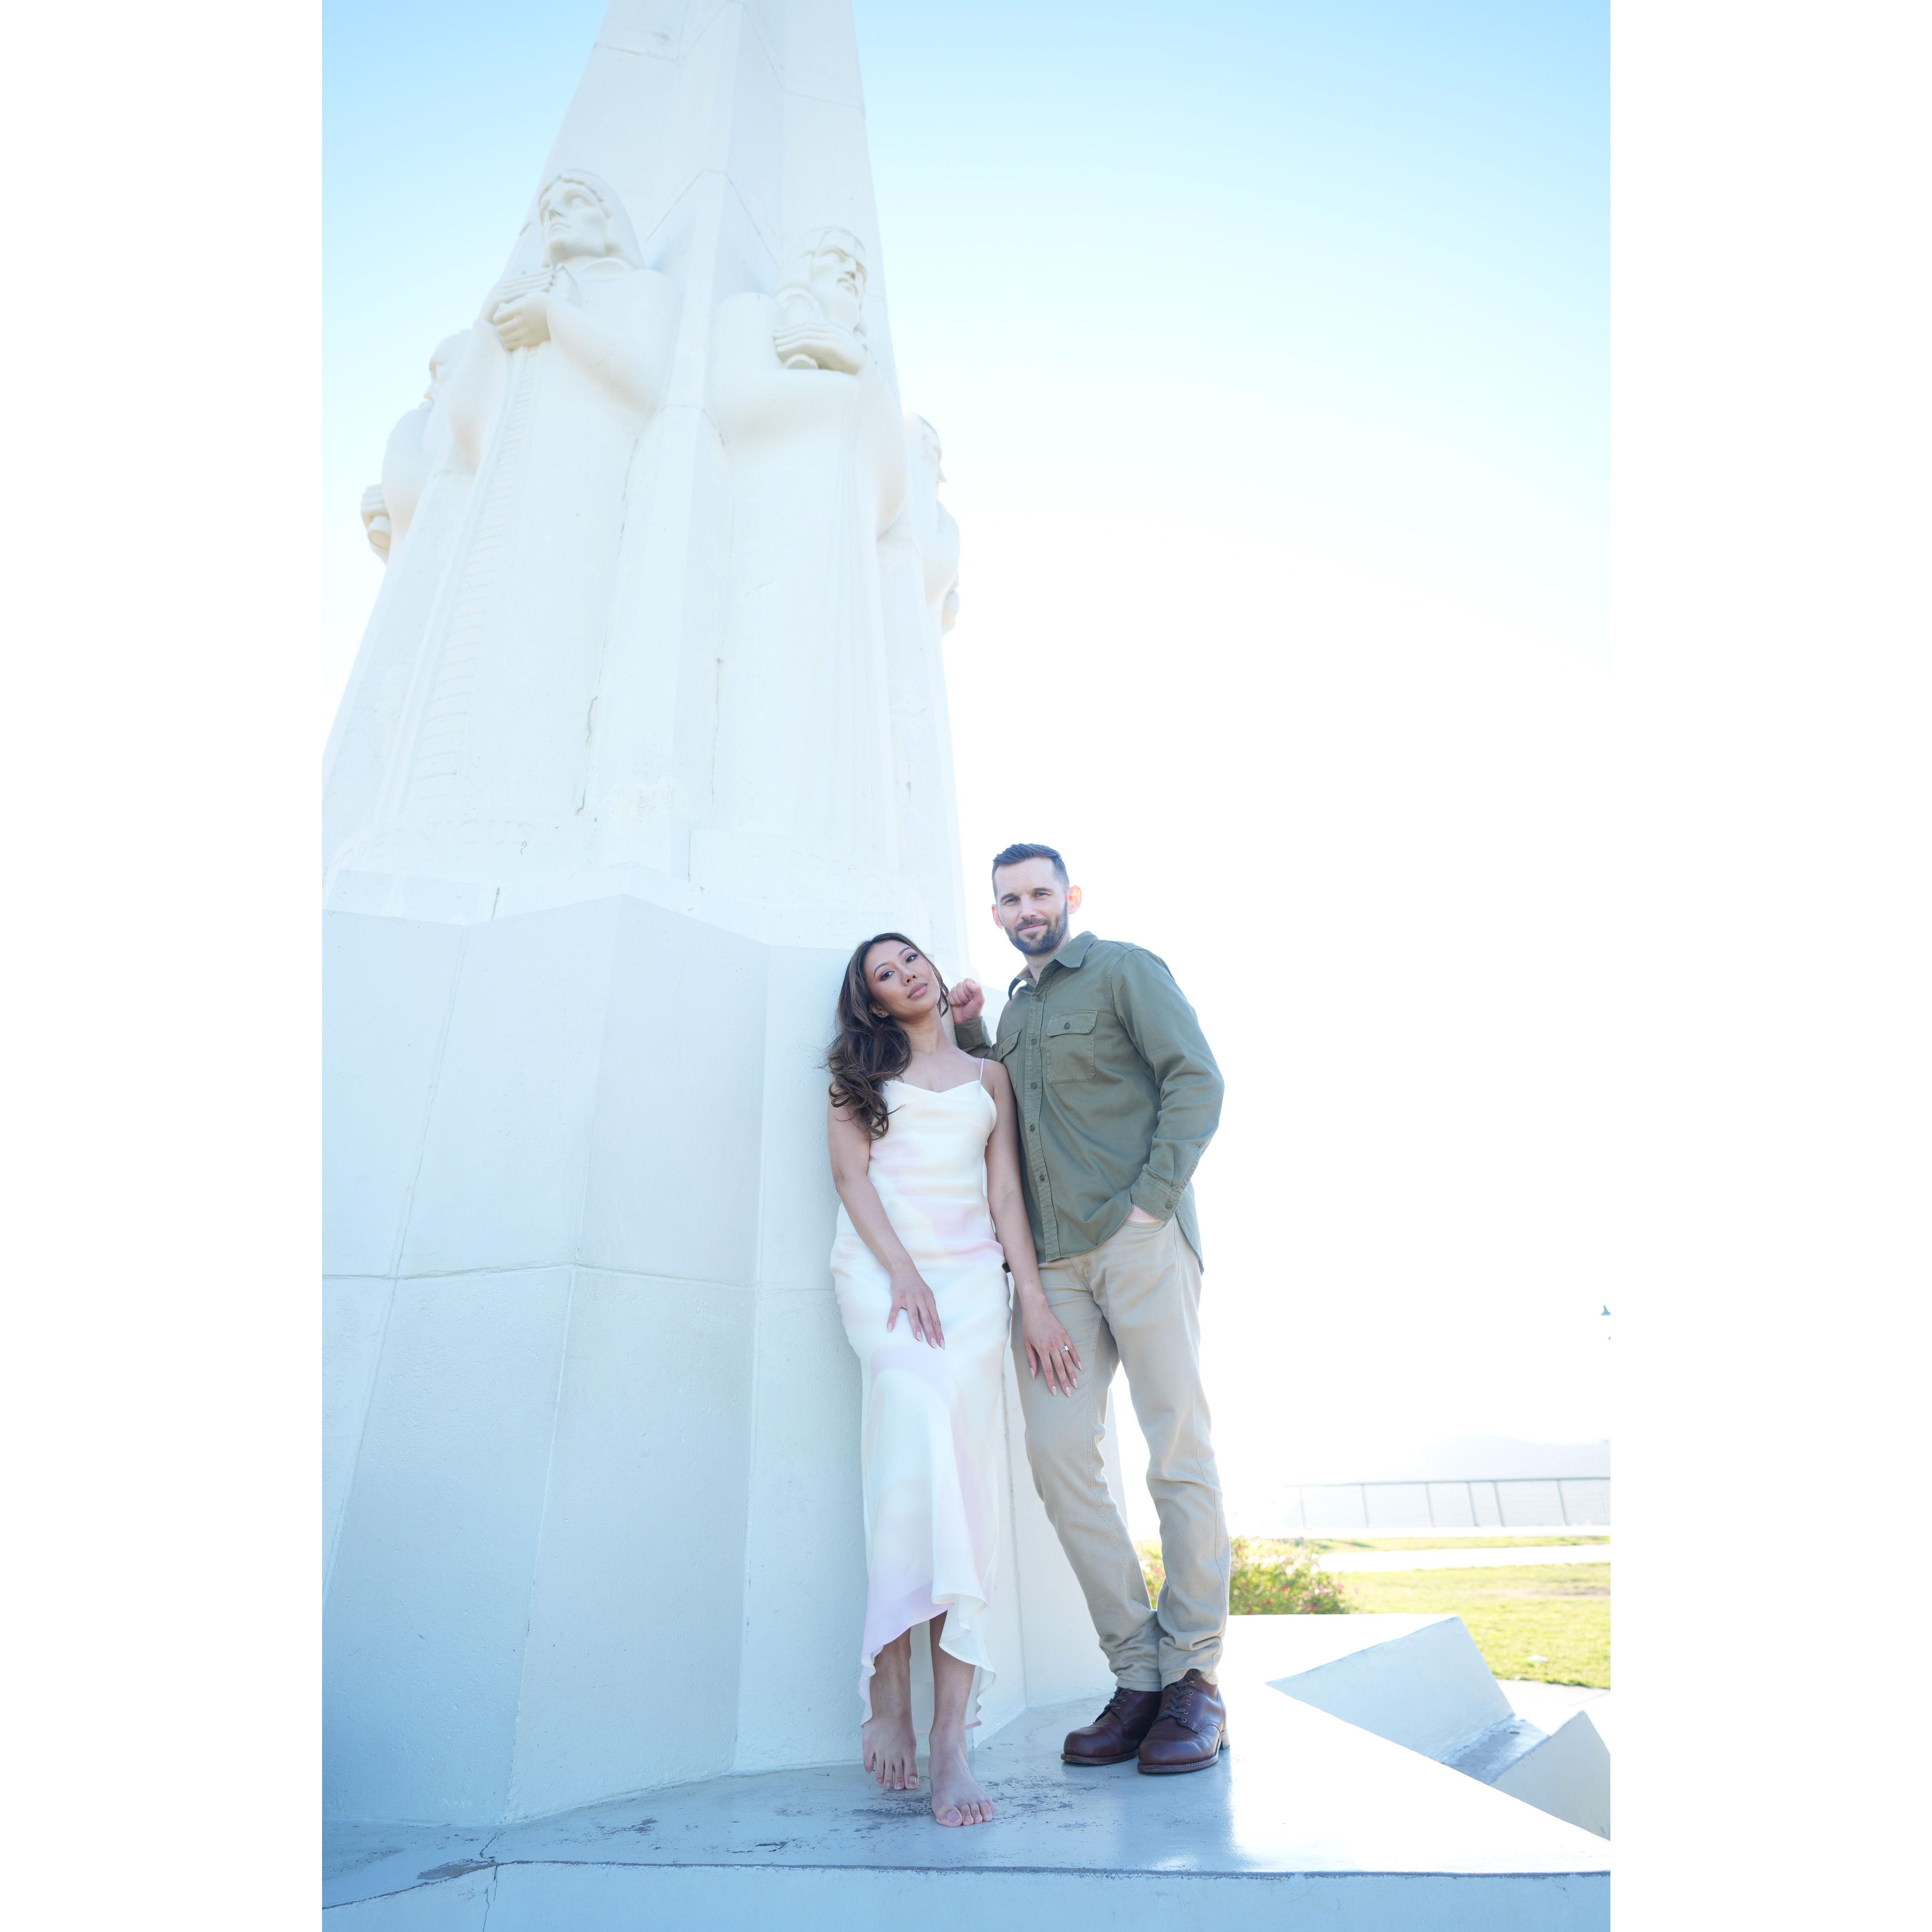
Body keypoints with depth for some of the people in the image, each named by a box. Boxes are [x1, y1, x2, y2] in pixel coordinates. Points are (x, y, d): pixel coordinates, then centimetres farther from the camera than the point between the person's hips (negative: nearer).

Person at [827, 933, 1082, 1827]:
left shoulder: (989, 1074, 20)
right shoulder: (861, 1070, 16)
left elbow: (1007, 1193, 12)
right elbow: (851, 1174, 4)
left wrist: (1034, 1300, 0)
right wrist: (904, 1275, -10)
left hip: (970, 1270, 2)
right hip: (881, 1266, -1)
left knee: (964, 1462, -15)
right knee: (920, 1419, -26)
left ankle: (951, 1738, -16)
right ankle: (891, 1698, -17)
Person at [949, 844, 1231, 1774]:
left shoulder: (1124, 970, 2)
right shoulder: (1014, 1009, 21)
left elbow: (1197, 1078, -7)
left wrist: (1155, 1196, -15)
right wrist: (970, 1038, 14)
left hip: (1139, 1239, -6)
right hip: (1056, 1255, 6)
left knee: (1179, 1453, 0)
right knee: (1057, 1452, 1)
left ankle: (1195, 1684, 13)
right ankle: (1138, 1673, 14)